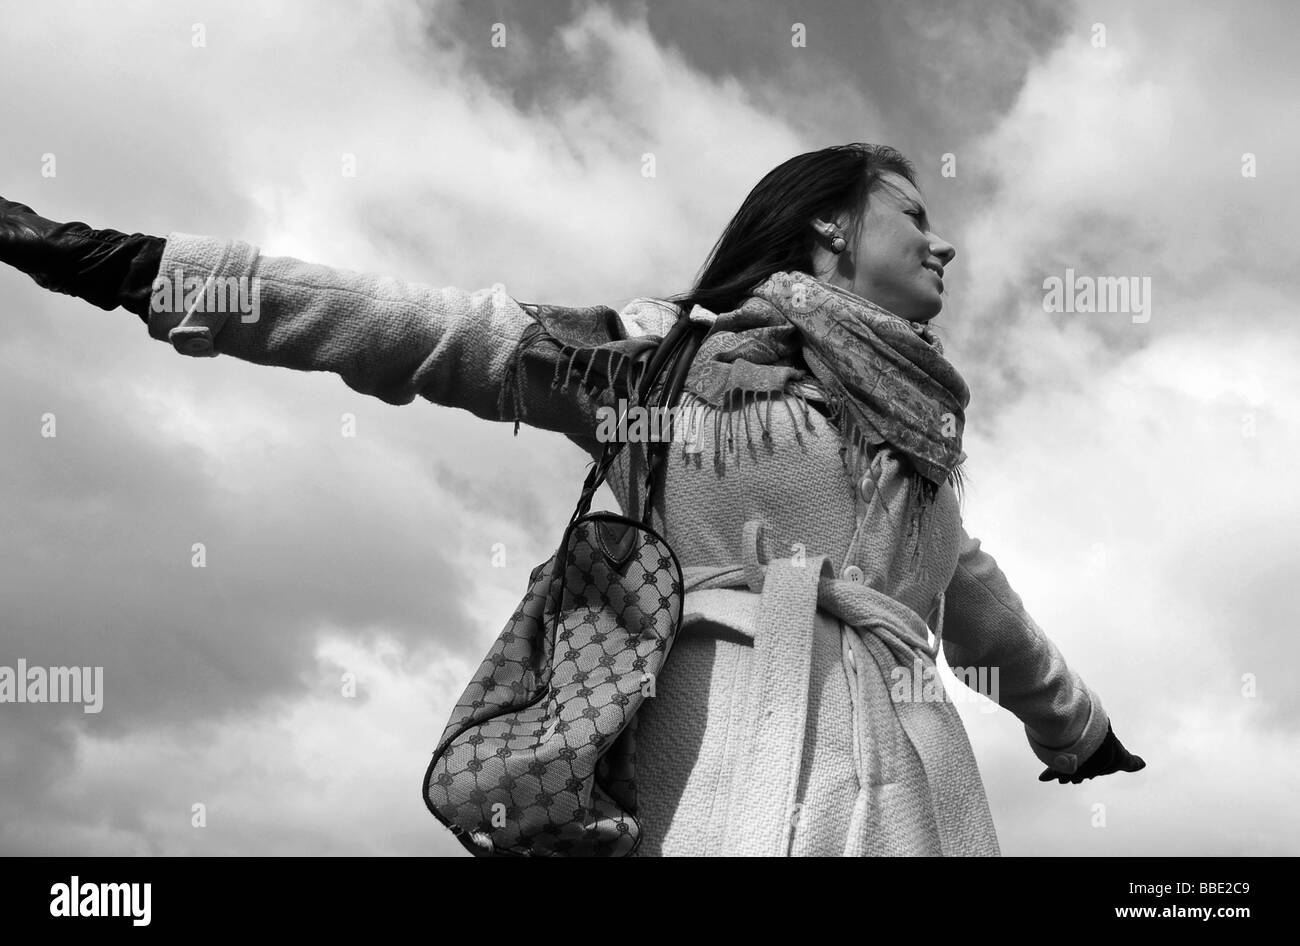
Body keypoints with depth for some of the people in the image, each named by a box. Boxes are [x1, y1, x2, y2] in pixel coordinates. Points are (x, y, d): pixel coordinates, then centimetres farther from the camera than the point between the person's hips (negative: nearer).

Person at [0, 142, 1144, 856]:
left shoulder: (917, 424, 28)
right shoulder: (660, 350, 11)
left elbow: (978, 600, 43)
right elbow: (435, 331, 3)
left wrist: (1075, 723, 61)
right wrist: (137, 265, -3)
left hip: (901, 778, 6)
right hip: (721, 752, -5)